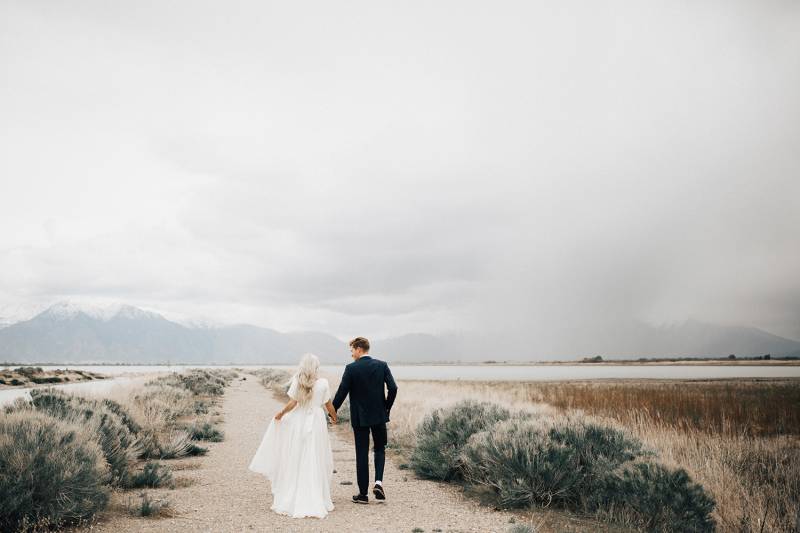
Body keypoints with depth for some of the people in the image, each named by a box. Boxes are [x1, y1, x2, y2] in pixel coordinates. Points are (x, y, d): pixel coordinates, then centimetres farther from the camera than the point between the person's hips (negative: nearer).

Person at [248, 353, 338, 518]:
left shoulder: (297, 381, -4)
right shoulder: (323, 383, -3)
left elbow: (292, 402, -11)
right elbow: (329, 405, 4)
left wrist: (281, 413, 4)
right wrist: (334, 416, 22)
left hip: (297, 421, 0)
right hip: (316, 423, 0)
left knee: (294, 463, 9)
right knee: (315, 464, 6)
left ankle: (290, 502, 13)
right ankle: (316, 502, 7)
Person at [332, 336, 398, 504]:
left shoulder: (351, 368, -10)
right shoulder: (382, 365, -1)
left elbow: (342, 392, -11)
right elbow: (393, 388, -6)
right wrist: (386, 408, 8)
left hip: (360, 417, -2)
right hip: (379, 415, 2)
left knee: (361, 454, 6)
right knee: (380, 449, 19)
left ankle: (363, 493, 10)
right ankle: (378, 481, -2)